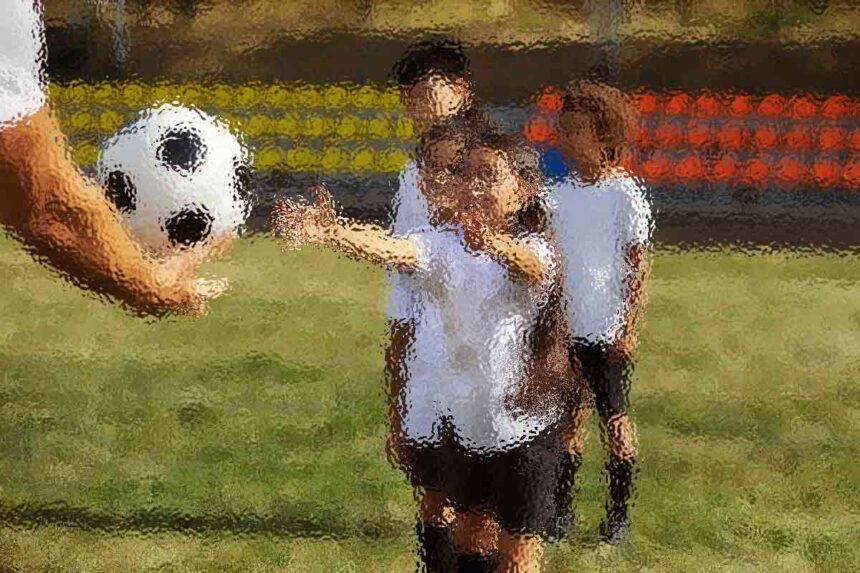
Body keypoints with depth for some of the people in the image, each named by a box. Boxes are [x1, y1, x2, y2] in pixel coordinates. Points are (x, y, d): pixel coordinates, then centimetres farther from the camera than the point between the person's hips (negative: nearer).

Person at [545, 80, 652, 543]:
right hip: (563, 327, 4)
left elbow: (639, 264, -6)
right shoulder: (558, 192, 4)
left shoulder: (624, 194, -8)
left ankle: (618, 514, 14)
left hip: (608, 331, -4)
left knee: (615, 421, 3)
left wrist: (628, 327, -10)